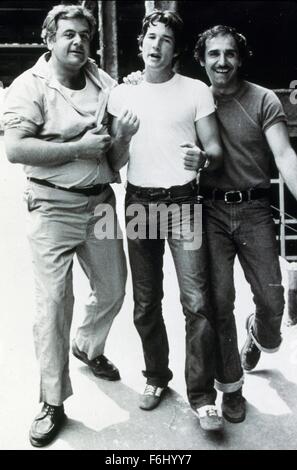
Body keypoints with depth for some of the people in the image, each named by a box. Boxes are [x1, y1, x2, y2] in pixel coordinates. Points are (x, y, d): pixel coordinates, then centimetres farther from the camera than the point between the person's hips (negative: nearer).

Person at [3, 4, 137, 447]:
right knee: (54, 303, -3)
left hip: (100, 202, 6)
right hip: (54, 208, -5)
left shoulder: (105, 82, 10)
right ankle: (53, 403, 13)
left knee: (113, 289, 16)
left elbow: (123, 131, 25)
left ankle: (88, 347, 46)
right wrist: (79, 148, -19)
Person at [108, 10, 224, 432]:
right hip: (139, 203, 3)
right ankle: (156, 377, 29)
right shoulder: (121, 94, 8)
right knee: (146, 303, 10)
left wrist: (203, 157, -22)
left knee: (196, 301, -9)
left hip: (183, 201, -2)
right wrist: (123, 137, -14)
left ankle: (202, 397, 2)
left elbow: (217, 150, 1)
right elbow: (115, 163, 7)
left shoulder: (196, 91, 2)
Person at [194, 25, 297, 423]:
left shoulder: (263, 100, 0)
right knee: (219, 299, 0)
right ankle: (230, 384, 18)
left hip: (253, 208, 0)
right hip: (211, 210, 1)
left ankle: (260, 335, 37)